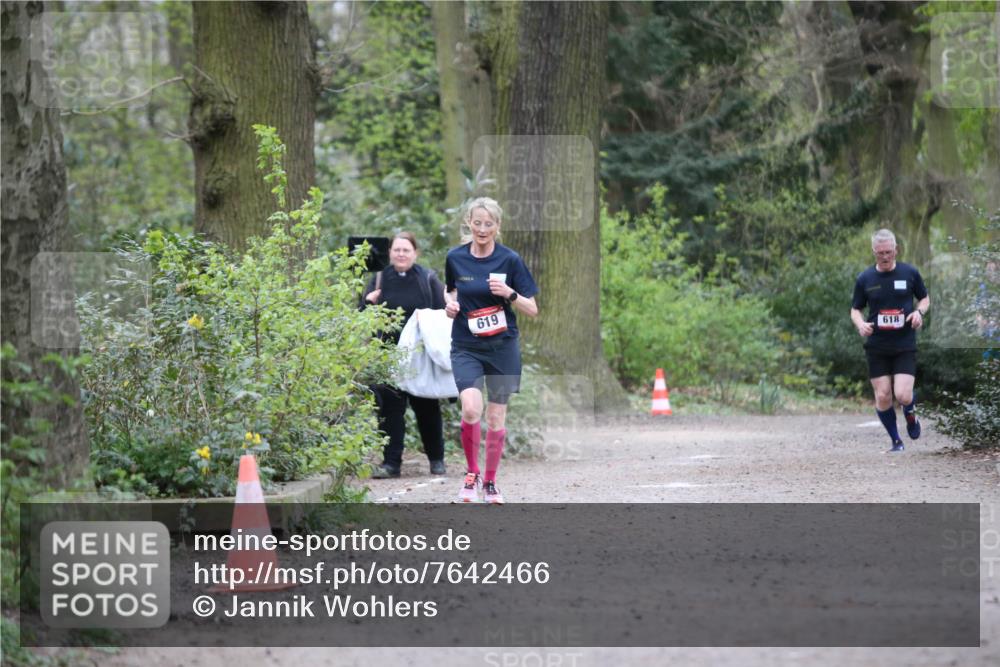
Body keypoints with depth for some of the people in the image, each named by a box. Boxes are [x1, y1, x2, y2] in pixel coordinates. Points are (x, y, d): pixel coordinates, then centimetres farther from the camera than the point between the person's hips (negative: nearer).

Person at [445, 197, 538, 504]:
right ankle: (471, 473, 1)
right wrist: (450, 302, -2)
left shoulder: (510, 259, -7)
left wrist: (508, 293, -22)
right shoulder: (455, 258, -1)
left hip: (502, 347, 0)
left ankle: (490, 481, 23)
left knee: (496, 417, 5)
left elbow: (532, 310, -4)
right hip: (466, 347, 0)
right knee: (471, 408, -21)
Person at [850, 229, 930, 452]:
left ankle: (910, 415, 22)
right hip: (876, 346, 1)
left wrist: (919, 312, -10)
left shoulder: (910, 273, -2)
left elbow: (925, 298, 11)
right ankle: (896, 441, 17)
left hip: (905, 345, -1)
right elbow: (855, 309, 9)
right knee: (882, 396, -2)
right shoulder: (864, 279, 0)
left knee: (903, 395, -14)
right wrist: (860, 324, -12)